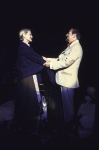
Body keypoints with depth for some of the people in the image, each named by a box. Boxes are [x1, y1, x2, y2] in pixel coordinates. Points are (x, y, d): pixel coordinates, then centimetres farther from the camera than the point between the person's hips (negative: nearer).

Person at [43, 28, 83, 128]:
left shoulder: (77, 48, -15)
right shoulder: (70, 47, 18)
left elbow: (66, 62, -23)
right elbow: (60, 59, 19)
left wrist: (51, 64, -17)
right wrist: (48, 59, 10)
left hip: (68, 80, -10)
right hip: (64, 79, 10)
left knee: (67, 103, 1)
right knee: (65, 102, 18)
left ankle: (67, 122, 14)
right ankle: (66, 119, 31)